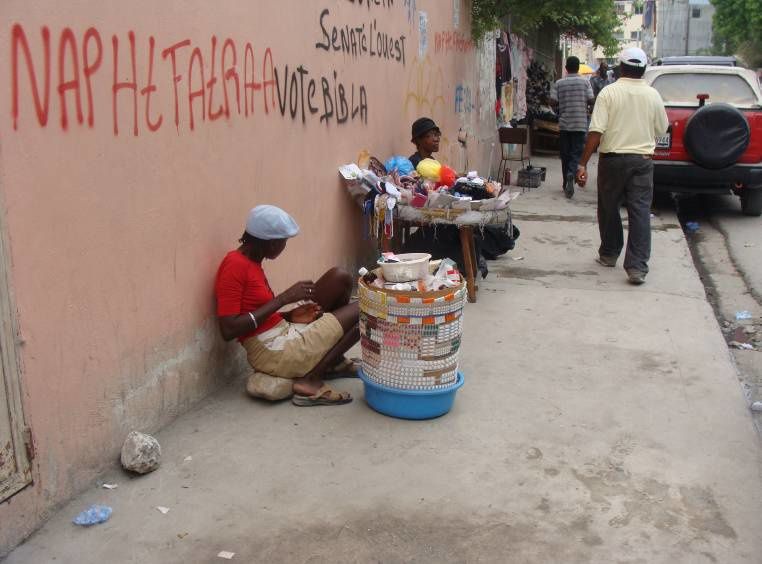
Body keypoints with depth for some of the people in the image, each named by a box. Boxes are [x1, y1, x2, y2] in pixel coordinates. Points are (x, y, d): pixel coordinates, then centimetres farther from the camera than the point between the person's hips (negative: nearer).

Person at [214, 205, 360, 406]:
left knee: (340, 278, 8)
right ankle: (310, 381, -8)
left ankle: (335, 360, 17)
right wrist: (284, 298, -20)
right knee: (359, 313, -4)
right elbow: (229, 330, -23)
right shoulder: (235, 265, -17)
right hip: (273, 352, -9)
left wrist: (291, 315, -2)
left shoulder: (251, 262, 12)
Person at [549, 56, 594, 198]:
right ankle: (571, 174, -25)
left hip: (564, 124, 1)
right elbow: (590, 100, -4)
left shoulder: (558, 83, -1)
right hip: (580, 124, -1)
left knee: (565, 154, 10)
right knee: (577, 153, 1)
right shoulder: (585, 82, -3)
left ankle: (566, 183, 17)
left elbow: (553, 101, -6)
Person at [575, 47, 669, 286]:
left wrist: (583, 164, -12)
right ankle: (637, 267, -5)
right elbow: (662, 129, 11)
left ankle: (609, 255, 28)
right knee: (640, 212, 0)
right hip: (642, 160, 2)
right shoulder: (653, 95, 2)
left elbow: (596, 131, -14)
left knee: (609, 208, 15)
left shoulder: (609, 92, -7)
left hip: (613, 159, -1)